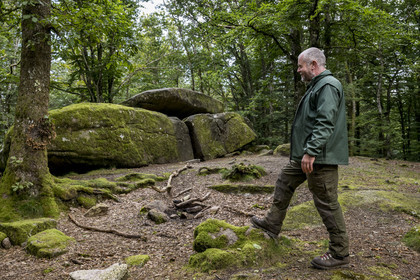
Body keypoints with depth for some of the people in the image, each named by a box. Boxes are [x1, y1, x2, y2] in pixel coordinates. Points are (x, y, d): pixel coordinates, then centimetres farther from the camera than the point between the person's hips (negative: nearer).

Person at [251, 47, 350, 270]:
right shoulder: (317, 86, 19)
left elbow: (325, 123, -25)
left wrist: (311, 152, -28)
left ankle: (339, 253, 11)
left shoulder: (328, 85, -14)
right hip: (305, 155, 11)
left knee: (327, 202, -3)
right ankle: (272, 224, 31)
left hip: (320, 157, -11)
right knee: (284, 182, 18)